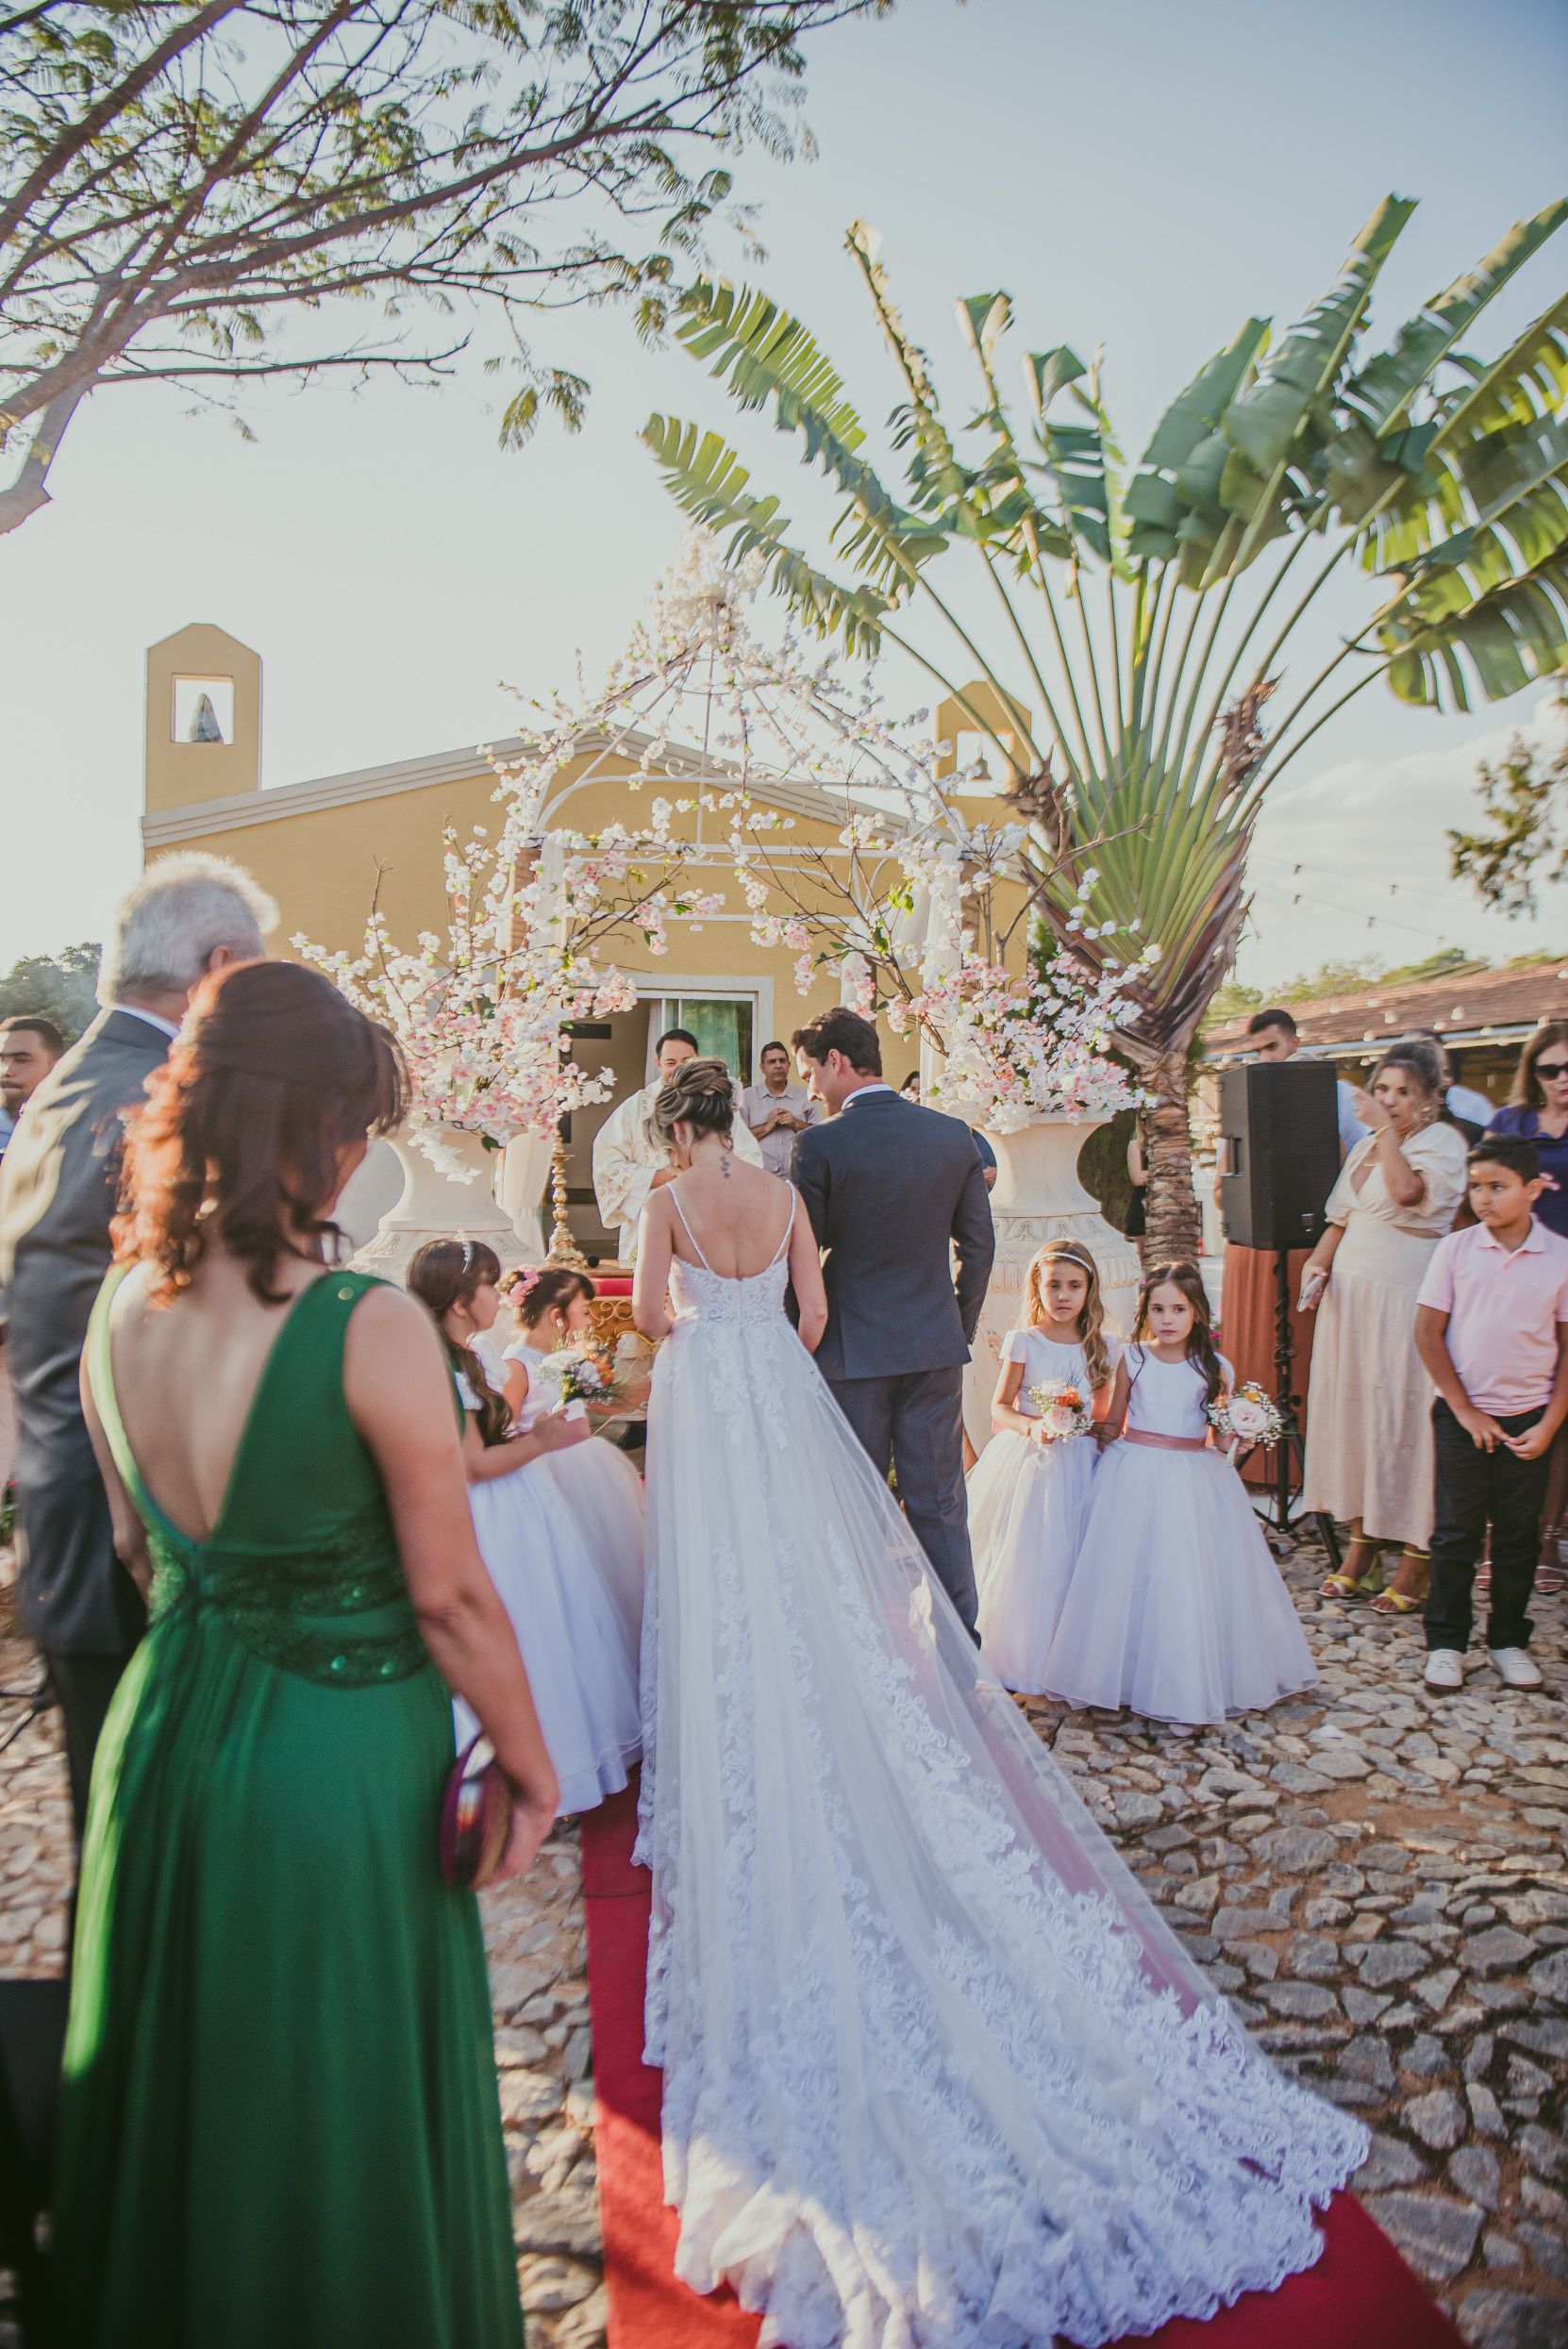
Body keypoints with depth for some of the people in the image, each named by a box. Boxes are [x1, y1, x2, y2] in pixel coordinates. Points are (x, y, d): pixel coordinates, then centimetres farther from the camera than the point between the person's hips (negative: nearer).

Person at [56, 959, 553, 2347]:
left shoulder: (121, 1308, -5)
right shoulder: (372, 1329, -25)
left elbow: (137, 1543, 8)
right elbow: (449, 1596, -18)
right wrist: (532, 1765, -4)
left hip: (162, 1739, 6)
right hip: (341, 1764, -6)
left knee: (176, 2097, 28)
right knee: (341, 2115, 18)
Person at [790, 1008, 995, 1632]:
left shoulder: (819, 1144, -12)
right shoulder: (954, 1135, 1)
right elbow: (977, 1245, 6)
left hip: (852, 1347, -3)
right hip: (937, 1345, 4)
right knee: (940, 1503, 12)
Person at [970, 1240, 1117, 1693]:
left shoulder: (1101, 1348, 5)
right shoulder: (1024, 1342, -3)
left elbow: (1102, 1415, 13)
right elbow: (1000, 1409, -3)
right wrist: (1032, 1426, -20)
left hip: (1079, 1466, 2)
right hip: (1026, 1461, -2)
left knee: (1068, 1561, 0)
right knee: (1021, 1563, -3)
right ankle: (1018, 1659, 13)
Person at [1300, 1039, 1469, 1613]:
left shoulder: (1442, 1142, -6)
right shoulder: (1366, 1146, 16)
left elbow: (1407, 1191, -27)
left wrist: (1387, 1132, -18)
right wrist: (1317, 1268, 4)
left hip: (1405, 1299, -7)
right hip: (1350, 1293, 7)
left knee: (1404, 1414, -5)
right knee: (1352, 1409, 7)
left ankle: (1417, 1559, 5)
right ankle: (1361, 1542, 17)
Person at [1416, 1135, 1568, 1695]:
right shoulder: (1455, 1249, -6)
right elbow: (1427, 1334, -3)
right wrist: (1465, 1409, -6)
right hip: (1463, 1414, -1)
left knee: (1518, 1534, 9)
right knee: (1457, 1531, 4)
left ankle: (1509, 1640, 25)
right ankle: (1446, 1641, 17)